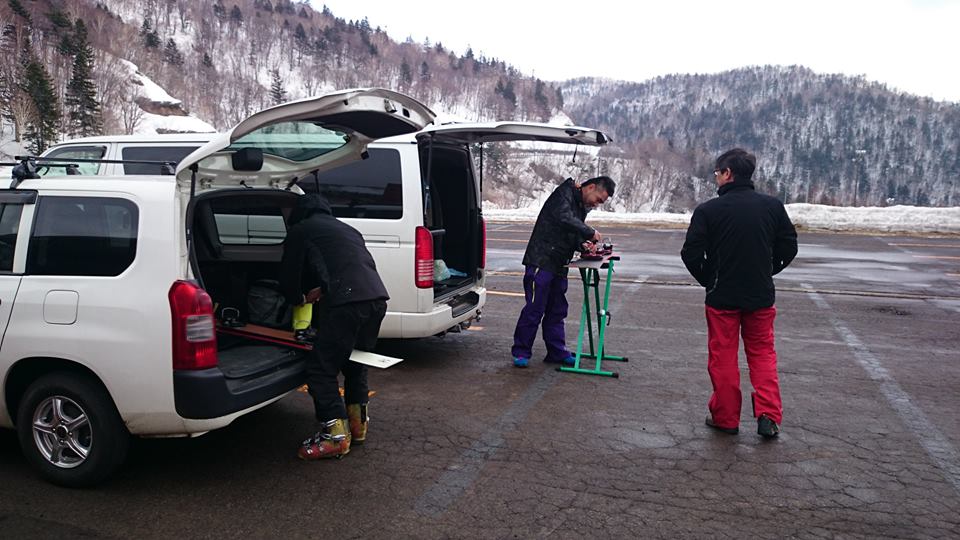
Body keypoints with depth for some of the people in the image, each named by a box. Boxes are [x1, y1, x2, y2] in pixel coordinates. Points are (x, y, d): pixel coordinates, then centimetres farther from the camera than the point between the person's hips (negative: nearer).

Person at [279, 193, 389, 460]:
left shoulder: (301, 231, 14)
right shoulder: (347, 229, 33)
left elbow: (289, 276, 16)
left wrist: (299, 298, 38)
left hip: (347, 302, -7)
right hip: (378, 297, 8)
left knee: (321, 368, 2)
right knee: (356, 363, 25)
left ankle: (336, 435, 1)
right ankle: (358, 423, 31)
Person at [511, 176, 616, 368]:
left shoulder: (582, 206, 18)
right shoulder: (565, 193, -9)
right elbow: (563, 218, -27)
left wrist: (582, 244, 1)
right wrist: (591, 232, -20)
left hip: (559, 265, 9)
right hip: (542, 261, -9)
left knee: (557, 310, 12)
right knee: (534, 308, -7)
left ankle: (557, 353, 20)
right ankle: (521, 352, 2)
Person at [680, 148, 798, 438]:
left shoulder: (708, 210, -12)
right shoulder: (773, 206, -2)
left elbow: (691, 254, -12)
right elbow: (789, 247, 5)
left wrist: (707, 280, 4)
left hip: (722, 296, -3)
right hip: (761, 295, 3)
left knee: (723, 357, 9)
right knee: (762, 353, 15)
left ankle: (726, 418, 16)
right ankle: (769, 416, 8)